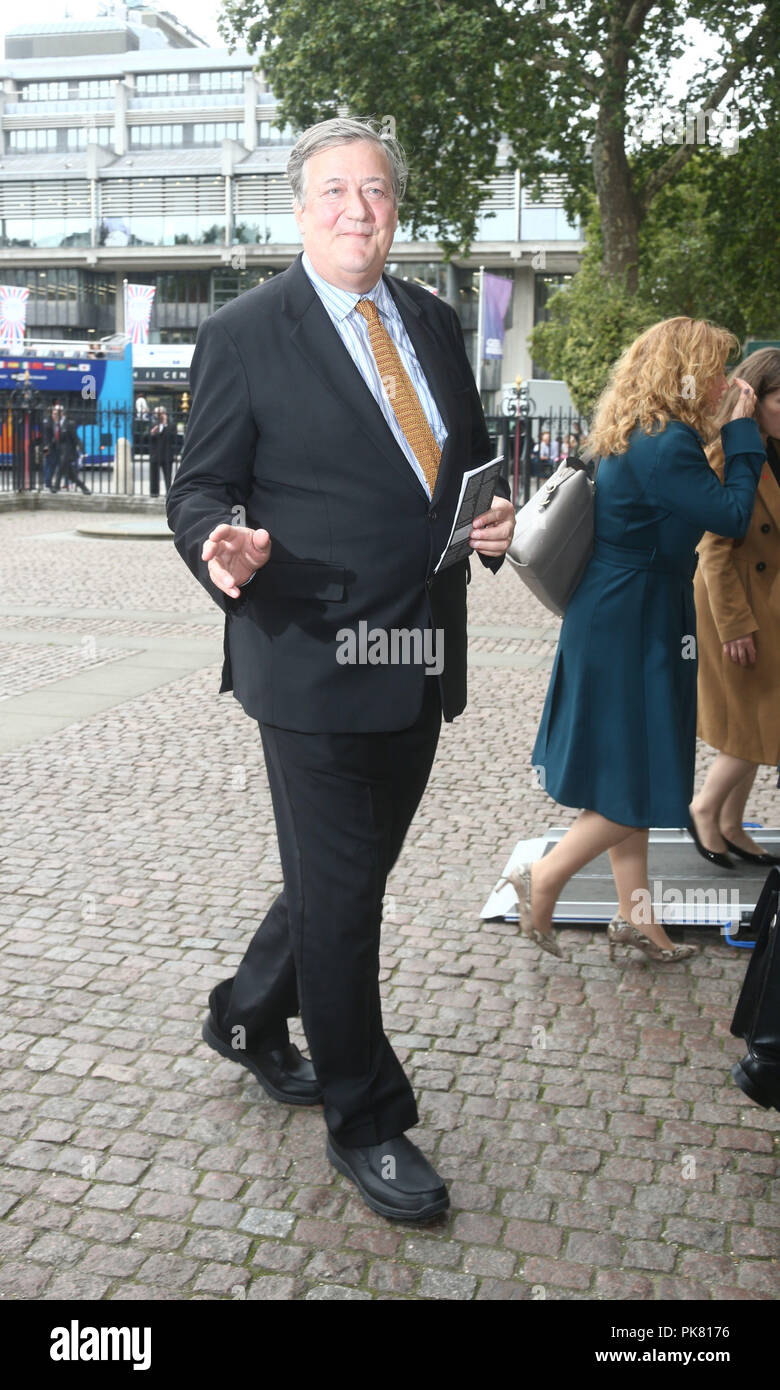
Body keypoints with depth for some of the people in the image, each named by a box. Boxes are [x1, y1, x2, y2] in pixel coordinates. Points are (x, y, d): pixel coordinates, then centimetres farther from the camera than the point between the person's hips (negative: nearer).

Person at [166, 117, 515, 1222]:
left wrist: (496, 517, -1)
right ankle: (366, 1121, 22)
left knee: (349, 872, 18)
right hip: (315, 663, -6)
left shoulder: (434, 322, 13)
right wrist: (223, 545, -26)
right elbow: (200, 485, -4)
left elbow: (474, 455, 21)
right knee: (340, 893, 3)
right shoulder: (246, 333, -4)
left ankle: (247, 1016, 44)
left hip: (421, 662, 7)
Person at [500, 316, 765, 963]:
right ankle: (544, 878, 12)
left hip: (610, 618, 11)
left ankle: (635, 914, 27)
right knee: (641, 782, 1)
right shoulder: (666, 446, -21)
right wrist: (742, 433, -8)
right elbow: (733, 514, -18)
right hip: (633, 625, -11)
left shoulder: (637, 436, 11)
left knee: (626, 770, 16)